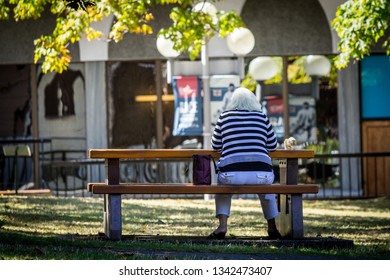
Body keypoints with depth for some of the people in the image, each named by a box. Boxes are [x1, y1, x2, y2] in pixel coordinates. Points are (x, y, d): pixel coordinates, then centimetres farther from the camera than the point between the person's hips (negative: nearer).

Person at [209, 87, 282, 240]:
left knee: (222, 183, 36)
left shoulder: (224, 116, 11)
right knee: (266, 184, 38)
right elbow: (273, 146, 23)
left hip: (232, 174, -1)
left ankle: (222, 225, 19)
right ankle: (272, 228, 37)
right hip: (260, 173, 1)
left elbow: (215, 146, 21)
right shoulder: (262, 117, 13)